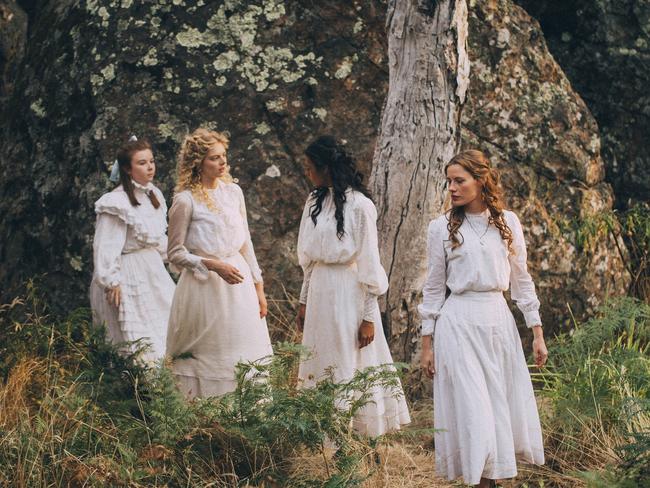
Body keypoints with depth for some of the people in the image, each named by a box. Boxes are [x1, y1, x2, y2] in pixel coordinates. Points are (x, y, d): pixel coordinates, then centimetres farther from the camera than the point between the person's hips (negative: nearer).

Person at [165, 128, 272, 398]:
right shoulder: (185, 200, -9)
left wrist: (258, 287, 13)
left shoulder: (234, 191, 7)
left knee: (246, 359, 6)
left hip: (239, 280, 5)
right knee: (209, 358, 0)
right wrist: (213, 265, -20)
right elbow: (176, 253, -7)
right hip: (204, 285, -5)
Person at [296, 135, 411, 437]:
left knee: (351, 366, 0)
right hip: (319, 291, 7)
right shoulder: (316, 202, 9)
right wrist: (304, 301, 14)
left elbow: (369, 264, -11)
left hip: (348, 295, -7)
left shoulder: (359, 205, -12)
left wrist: (369, 317, -12)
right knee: (321, 366, 9)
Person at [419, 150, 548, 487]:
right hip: (459, 323, -2)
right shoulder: (441, 227, 0)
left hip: (498, 320, 3)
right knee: (472, 411, -4)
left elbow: (521, 280, 10)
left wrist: (537, 333, 7)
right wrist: (427, 344, 3)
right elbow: (434, 288, 5)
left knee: (503, 406, 6)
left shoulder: (508, 222, 5)